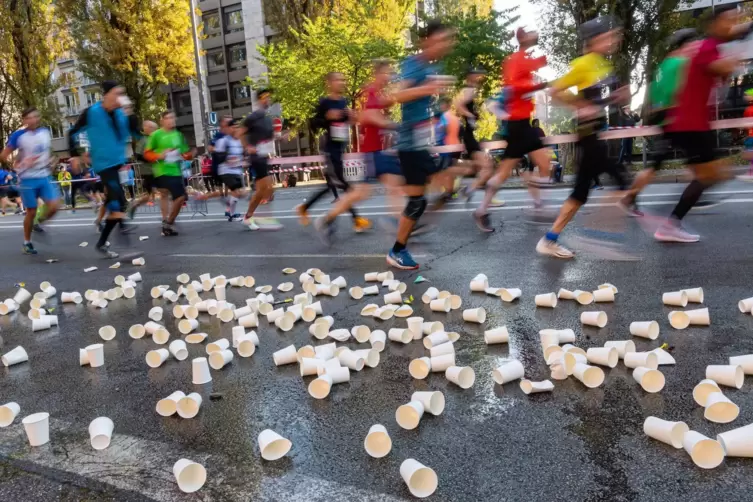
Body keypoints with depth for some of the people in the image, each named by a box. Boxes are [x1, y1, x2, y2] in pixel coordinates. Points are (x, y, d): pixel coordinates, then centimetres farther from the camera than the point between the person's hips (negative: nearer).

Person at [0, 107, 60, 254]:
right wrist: (21, 162, -21)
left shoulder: (45, 132, 4)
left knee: (54, 206, -9)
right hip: (28, 179, -4)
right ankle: (27, 243, 18)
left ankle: (39, 224, 21)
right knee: (31, 212, 1)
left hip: (44, 176, 4)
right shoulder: (18, 135, -10)